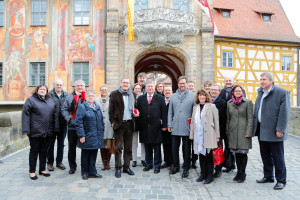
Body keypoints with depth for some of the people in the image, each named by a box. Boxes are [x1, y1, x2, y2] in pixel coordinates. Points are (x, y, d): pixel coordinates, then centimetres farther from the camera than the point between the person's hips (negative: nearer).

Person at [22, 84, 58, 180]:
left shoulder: (50, 101, 12)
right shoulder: (31, 100, -2)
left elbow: (55, 114, 11)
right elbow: (25, 115, -7)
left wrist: (55, 128, 5)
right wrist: (26, 130, -13)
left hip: (47, 132, 4)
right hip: (35, 132, -4)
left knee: (44, 151, 14)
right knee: (34, 151, 8)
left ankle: (42, 169, 28)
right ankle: (32, 171, 22)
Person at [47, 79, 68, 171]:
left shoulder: (66, 95, 6)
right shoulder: (49, 95, -3)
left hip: (63, 123, 3)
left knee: (61, 143, 13)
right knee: (51, 143, 8)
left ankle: (59, 162, 27)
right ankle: (50, 162, 22)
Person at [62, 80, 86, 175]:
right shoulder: (70, 97, 6)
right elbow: (64, 109, 5)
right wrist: (69, 119, -9)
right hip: (72, 127, 1)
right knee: (72, 147, 10)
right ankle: (72, 167, 26)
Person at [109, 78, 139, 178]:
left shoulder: (132, 94, 11)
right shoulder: (114, 94, 0)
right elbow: (111, 109, -2)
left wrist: (135, 113, 1)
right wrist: (113, 122, -7)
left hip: (130, 124, 4)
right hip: (119, 124, -4)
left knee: (128, 147, 10)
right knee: (118, 147, 1)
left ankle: (126, 167, 22)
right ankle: (118, 168, 12)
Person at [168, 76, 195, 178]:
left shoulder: (192, 96, 0)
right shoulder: (173, 96, 10)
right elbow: (170, 112, 11)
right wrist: (169, 124, 5)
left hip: (187, 128, -3)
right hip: (175, 127, 3)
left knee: (186, 148, 8)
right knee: (174, 147, 11)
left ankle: (186, 168, 22)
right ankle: (176, 166, 28)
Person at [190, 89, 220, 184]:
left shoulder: (212, 106, 1)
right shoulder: (195, 107, 14)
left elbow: (216, 121, -1)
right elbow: (193, 122, 17)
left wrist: (217, 136, -4)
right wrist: (192, 135, 12)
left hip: (208, 135, -4)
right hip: (198, 135, 4)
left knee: (209, 155, 1)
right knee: (201, 154, 10)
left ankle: (210, 175, 13)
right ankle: (203, 174, 23)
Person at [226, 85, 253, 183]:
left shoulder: (248, 102, -1)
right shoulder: (229, 103, 10)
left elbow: (250, 118, -4)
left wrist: (248, 132, -10)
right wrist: (227, 132, 11)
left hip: (243, 131, -3)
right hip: (233, 131, 4)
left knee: (243, 153, 0)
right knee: (236, 153, 10)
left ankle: (242, 174, 14)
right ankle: (238, 172, 23)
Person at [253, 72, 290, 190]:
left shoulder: (282, 92, -8)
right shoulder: (260, 93, 13)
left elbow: (284, 113, -12)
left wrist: (280, 129, -17)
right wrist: (255, 127, 10)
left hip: (274, 131, -7)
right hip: (261, 131, 7)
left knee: (278, 157, 3)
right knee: (265, 156, 16)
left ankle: (281, 180, 18)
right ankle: (268, 176, 31)